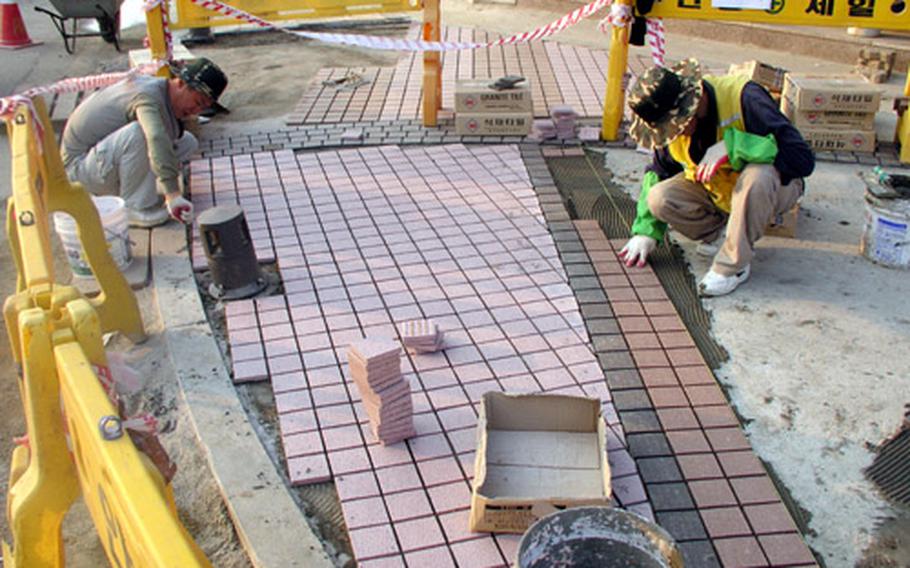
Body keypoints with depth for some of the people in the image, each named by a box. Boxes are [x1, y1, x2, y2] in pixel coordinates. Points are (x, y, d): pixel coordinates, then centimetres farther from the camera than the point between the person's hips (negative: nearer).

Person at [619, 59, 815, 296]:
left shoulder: (745, 98, -29)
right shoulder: (669, 118, -12)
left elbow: (803, 159, -34)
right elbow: (660, 170, 5)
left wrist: (731, 146, -40)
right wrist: (645, 230, -2)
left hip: (774, 187, -4)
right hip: (715, 191, 5)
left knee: (757, 176, -40)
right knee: (658, 198, -22)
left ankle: (735, 263, -21)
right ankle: (724, 232, 0)